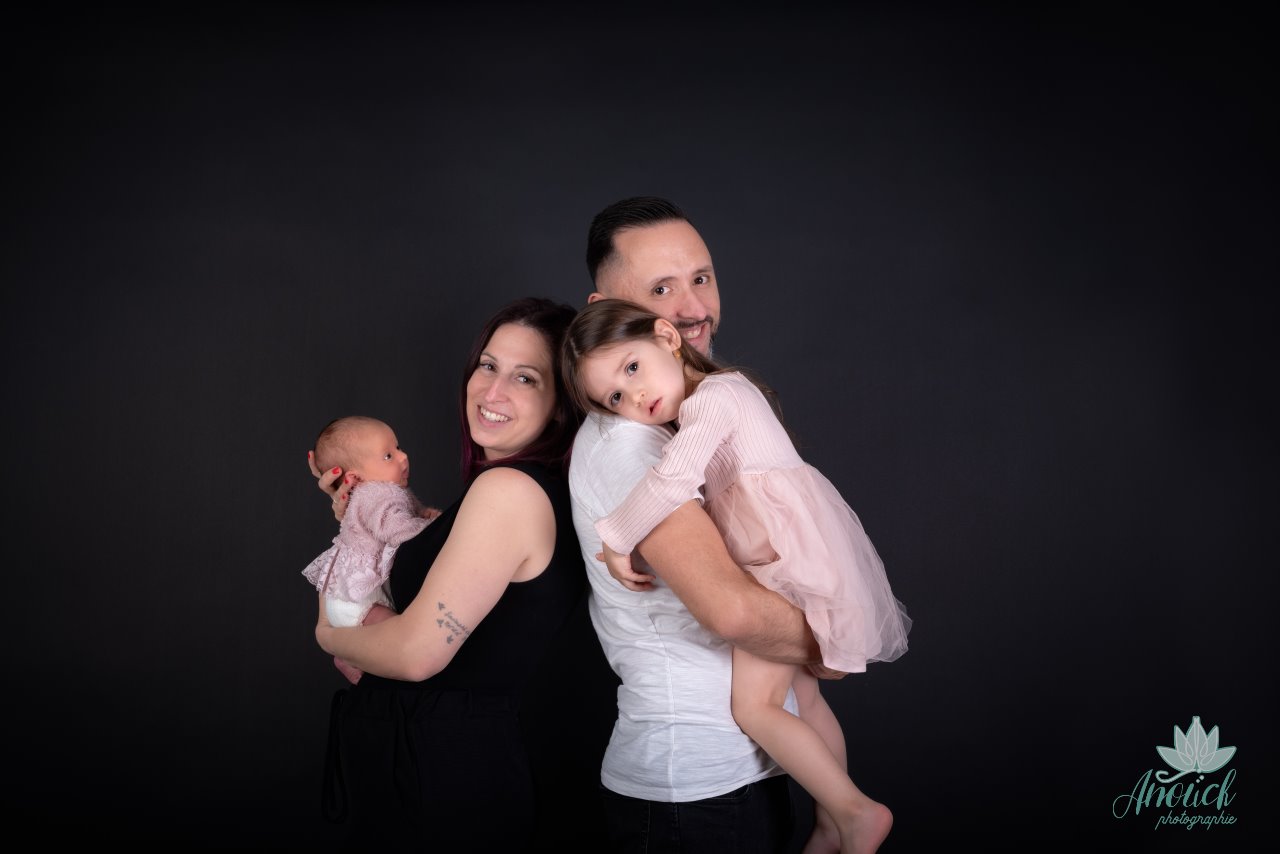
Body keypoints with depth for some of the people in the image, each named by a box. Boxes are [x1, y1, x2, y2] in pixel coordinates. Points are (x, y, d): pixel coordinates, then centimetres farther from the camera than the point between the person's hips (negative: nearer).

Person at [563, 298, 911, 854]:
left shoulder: (709, 399, -14)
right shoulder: (724, 386, 16)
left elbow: (673, 480, -30)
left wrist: (616, 540, -18)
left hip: (788, 557, -11)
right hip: (795, 564, 11)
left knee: (753, 704, -12)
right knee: (802, 697, 19)